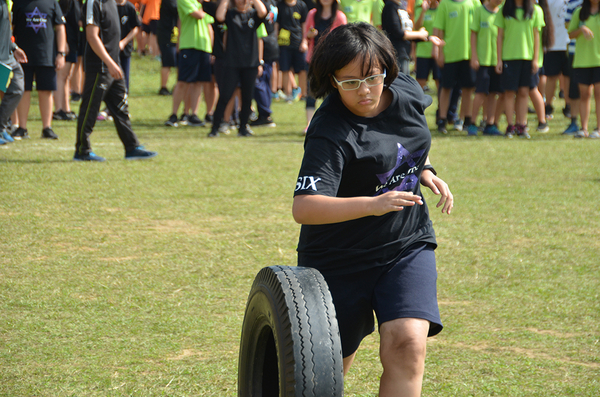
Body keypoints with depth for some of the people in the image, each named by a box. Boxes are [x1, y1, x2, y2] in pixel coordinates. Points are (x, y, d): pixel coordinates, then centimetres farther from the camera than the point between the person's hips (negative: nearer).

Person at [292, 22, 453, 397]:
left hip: (407, 244, 4)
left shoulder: (406, 91, -4)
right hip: (339, 260, -4)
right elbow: (304, 208, -38)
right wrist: (372, 204, -49)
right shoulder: (330, 136, -24)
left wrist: (425, 171, 5)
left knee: (407, 345, -19)